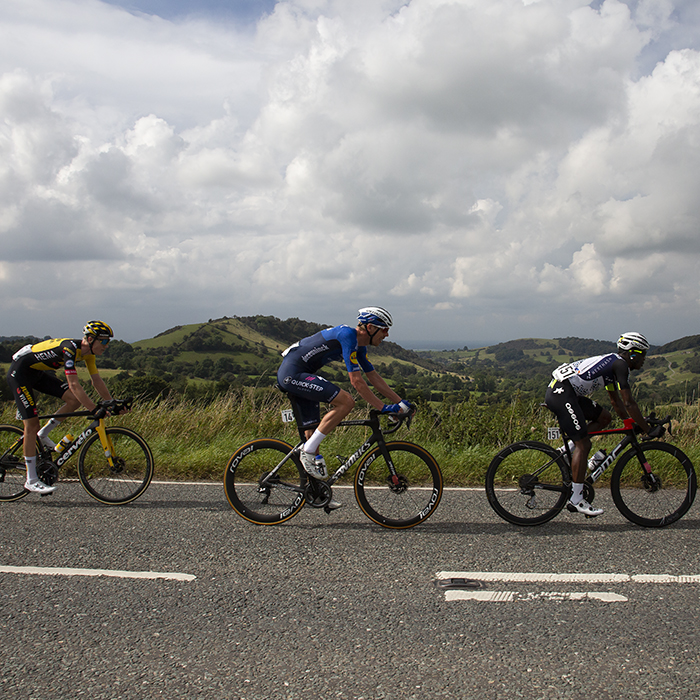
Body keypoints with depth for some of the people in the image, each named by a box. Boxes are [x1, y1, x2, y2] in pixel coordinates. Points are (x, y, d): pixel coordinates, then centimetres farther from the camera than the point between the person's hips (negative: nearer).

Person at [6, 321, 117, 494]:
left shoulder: (87, 352, -6)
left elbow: (97, 380, 0)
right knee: (32, 424, -10)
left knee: (75, 400, -8)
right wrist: (95, 410, -37)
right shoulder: (69, 349, -32)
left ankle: (43, 434, 10)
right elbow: (74, 385, -37)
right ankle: (31, 480, -5)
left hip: (38, 372, 8)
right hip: (19, 372, -8)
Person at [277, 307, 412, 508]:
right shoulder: (347, 335, -19)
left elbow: (373, 377, 17)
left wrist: (400, 401, 13)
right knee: (346, 401, -19)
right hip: (292, 372, -10)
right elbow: (356, 381, -22)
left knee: (312, 431, 9)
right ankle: (308, 451, -11)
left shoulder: (359, 345, 11)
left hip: (298, 375, 10)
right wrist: (383, 407, -20)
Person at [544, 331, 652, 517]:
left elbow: (616, 401, 31)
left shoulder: (612, 364, 23)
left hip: (561, 392, 10)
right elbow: (629, 403, -9)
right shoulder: (620, 364, -6)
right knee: (583, 444, -8)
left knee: (604, 417, 16)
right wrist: (648, 430, -1)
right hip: (561, 392, -10)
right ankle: (576, 499, -4)